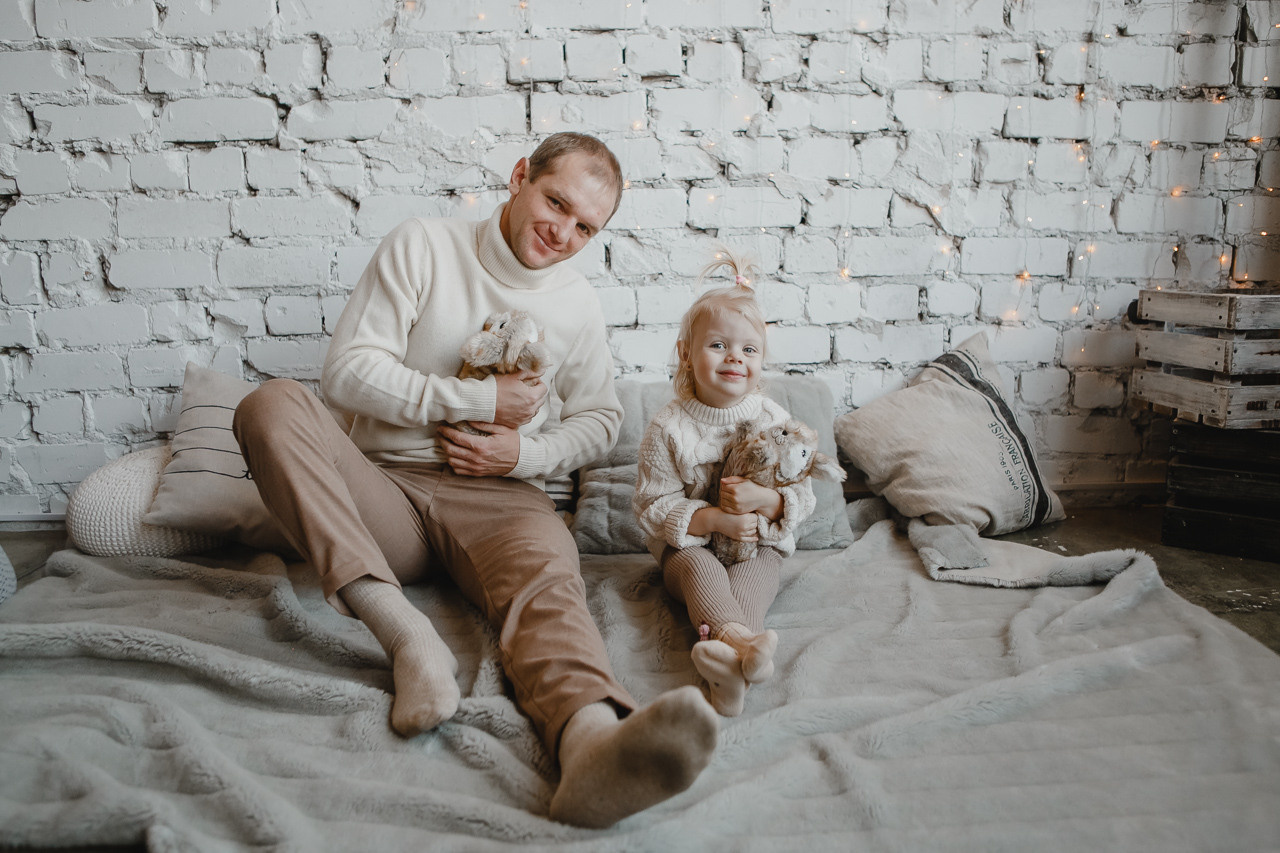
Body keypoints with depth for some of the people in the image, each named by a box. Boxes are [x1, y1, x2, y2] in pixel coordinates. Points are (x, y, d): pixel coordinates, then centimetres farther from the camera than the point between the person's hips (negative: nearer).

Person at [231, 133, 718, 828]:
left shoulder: (579, 307, 12)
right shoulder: (422, 247, 2)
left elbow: (599, 419, 21)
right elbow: (346, 370, -6)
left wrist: (525, 453, -1)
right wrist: (479, 400, -11)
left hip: (497, 496, 1)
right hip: (384, 490, 0)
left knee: (548, 573, -35)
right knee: (273, 403, -28)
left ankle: (593, 742, -68)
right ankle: (407, 634, -42)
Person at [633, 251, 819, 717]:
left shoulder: (773, 420, -1)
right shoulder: (668, 428, -7)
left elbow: (803, 498, 1)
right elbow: (651, 507, -7)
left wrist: (762, 499, -22)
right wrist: (714, 519, -21)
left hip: (760, 546, 2)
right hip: (688, 548, -1)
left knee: (754, 577, -30)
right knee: (698, 567, -34)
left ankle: (727, 662, -56)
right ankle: (743, 644, -61)